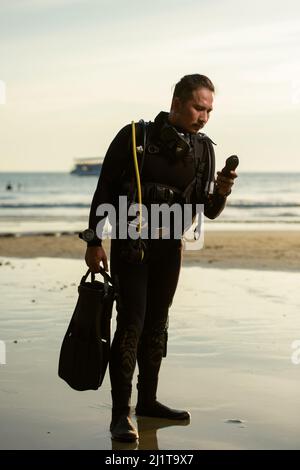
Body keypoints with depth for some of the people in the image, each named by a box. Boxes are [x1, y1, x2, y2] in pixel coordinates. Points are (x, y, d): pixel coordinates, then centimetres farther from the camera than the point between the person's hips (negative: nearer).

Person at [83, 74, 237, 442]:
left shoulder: (203, 150, 2)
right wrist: (94, 242, -10)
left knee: (156, 324, 11)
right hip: (129, 244, -5)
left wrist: (221, 192, -18)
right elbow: (104, 190, -7)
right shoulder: (135, 137, -10)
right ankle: (120, 414, -9)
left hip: (169, 247, 5)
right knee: (131, 322, -12)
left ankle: (147, 400, 23)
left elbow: (208, 211, 4)